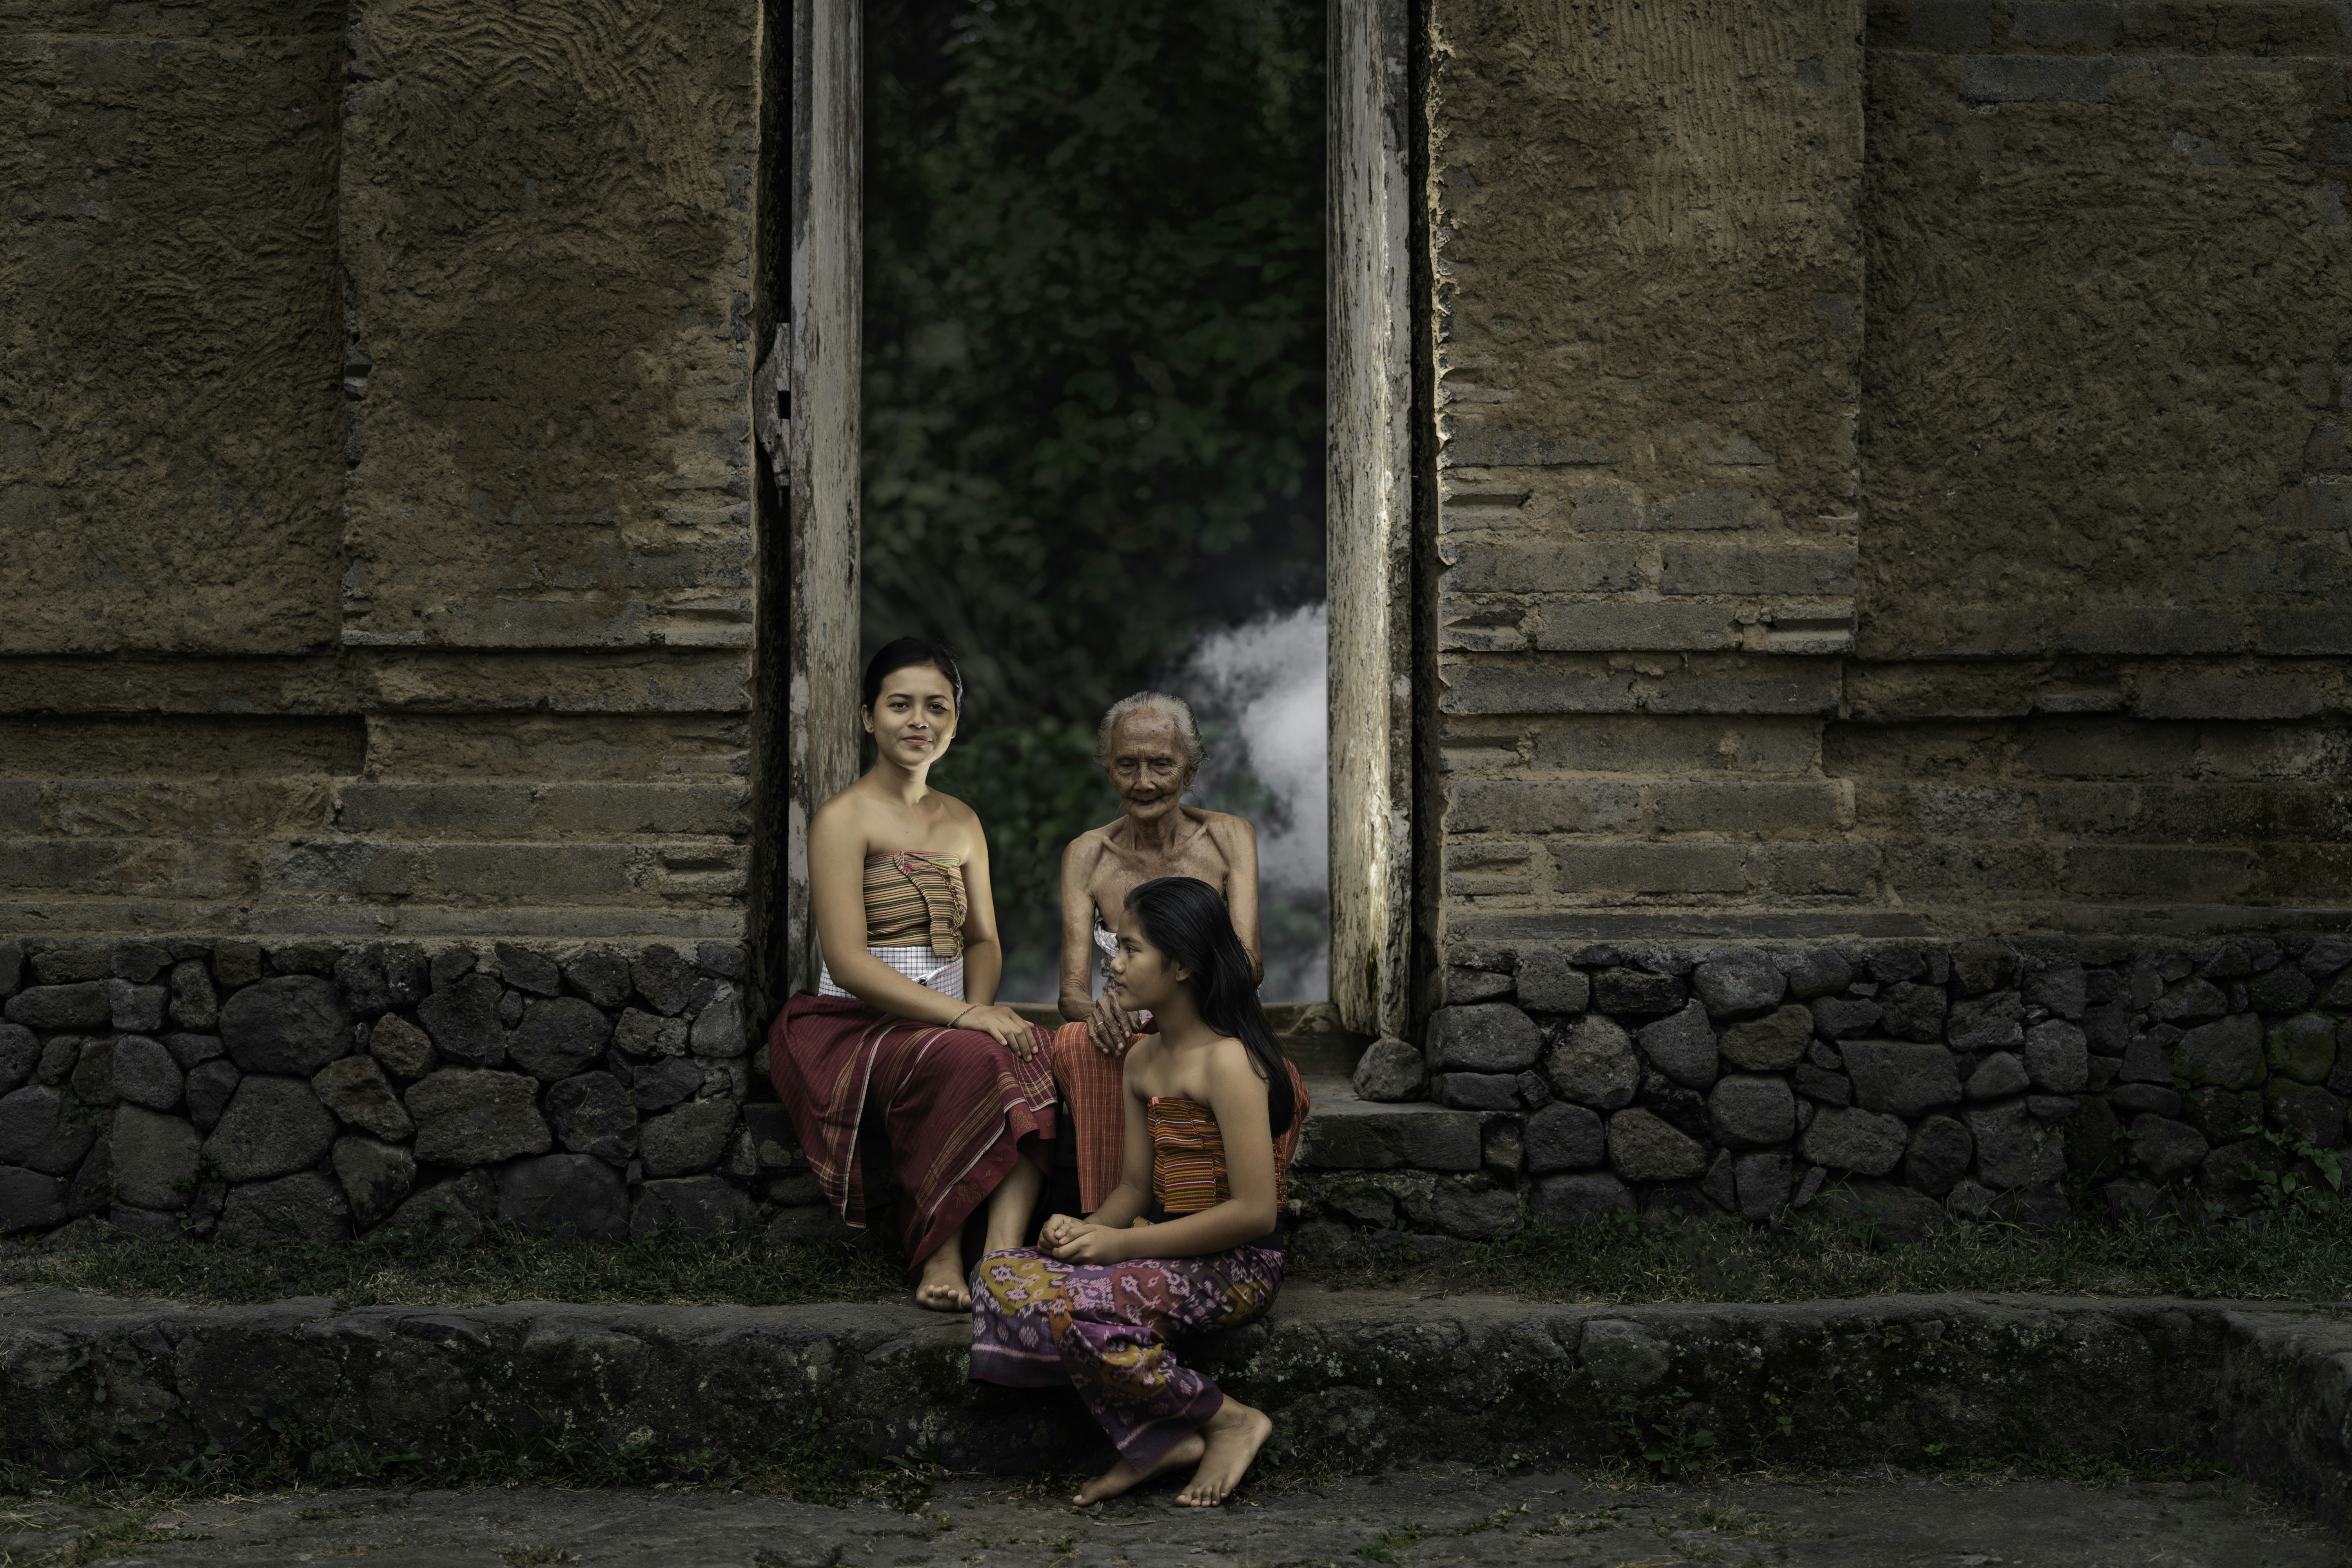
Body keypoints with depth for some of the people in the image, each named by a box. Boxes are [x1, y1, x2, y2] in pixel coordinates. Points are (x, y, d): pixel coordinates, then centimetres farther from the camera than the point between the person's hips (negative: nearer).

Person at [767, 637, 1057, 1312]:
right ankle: (937, 1257, -25)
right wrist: (963, 1017, -22)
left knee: (1030, 1051, -28)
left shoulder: (961, 822, 19)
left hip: (948, 1022, 6)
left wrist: (982, 1006, -7)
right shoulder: (844, 818, -4)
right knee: (964, 1059, -36)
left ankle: (1003, 1255, -37)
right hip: (852, 1027, -6)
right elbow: (847, 961, -13)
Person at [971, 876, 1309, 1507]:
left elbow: (1255, 1211, -20)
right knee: (1005, 1272, -12)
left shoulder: (1228, 1061, -15)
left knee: (1073, 1307, -30)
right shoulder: (1143, 1060, 12)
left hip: (1237, 1267, -9)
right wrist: (1088, 1229, -6)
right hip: (1167, 1254, 9)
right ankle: (1152, 1441, -10)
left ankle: (1230, 1420, -9)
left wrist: (1125, 1245, -19)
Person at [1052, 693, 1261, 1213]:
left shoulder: (1228, 838, 4)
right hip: (1129, 1040, 0)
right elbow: (1072, 992, -3)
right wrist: (1099, 1010, -30)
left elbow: (1250, 964, -10)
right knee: (1077, 1044, -36)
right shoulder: (1086, 856, 5)